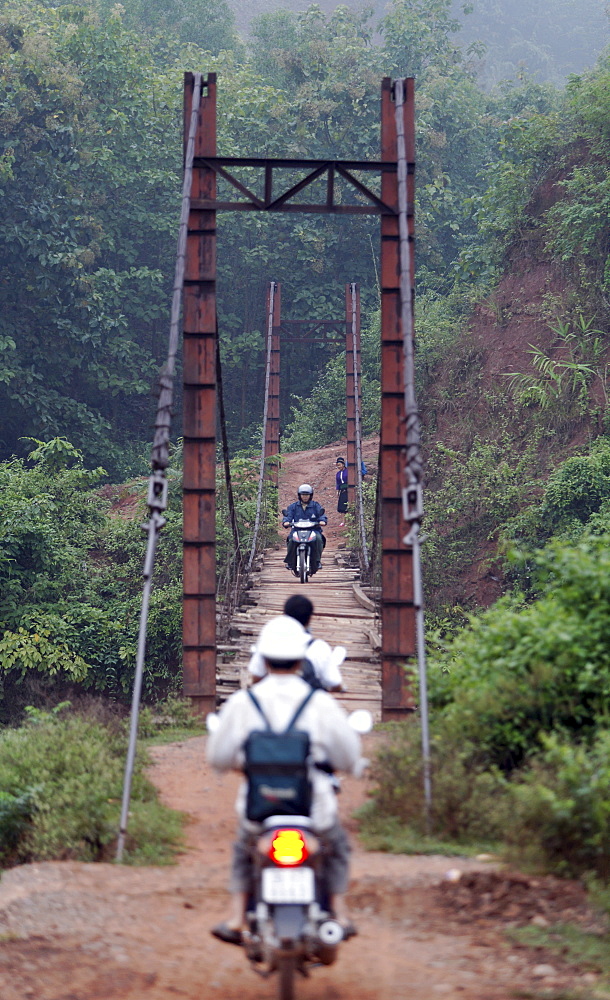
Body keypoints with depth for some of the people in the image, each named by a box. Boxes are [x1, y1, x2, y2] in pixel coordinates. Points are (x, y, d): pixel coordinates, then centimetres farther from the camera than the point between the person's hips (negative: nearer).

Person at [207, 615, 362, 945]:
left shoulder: (241, 703, -8)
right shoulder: (321, 703, -10)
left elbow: (218, 757, 0)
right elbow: (350, 759, -1)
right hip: (315, 808, -1)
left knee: (243, 852, 35)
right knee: (337, 849, 34)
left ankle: (236, 919, 26)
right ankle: (340, 914, 30)